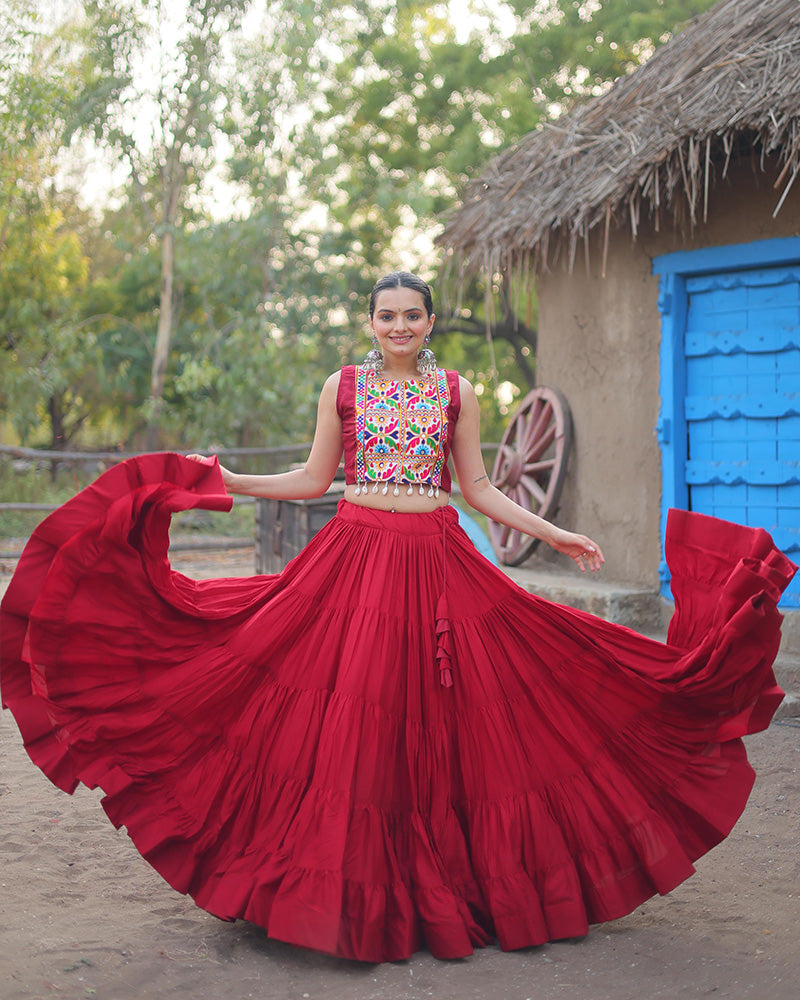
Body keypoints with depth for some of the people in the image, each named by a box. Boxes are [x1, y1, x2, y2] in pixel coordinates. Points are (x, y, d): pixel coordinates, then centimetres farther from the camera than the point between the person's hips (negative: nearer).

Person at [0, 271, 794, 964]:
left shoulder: (456, 391, 7)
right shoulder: (342, 386, 6)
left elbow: (477, 488, 9)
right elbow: (314, 478, 9)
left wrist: (553, 535, 5)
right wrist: (226, 483, 1)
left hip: (435, 559, 1)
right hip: (357, 554, 0)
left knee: (436, 716, 0)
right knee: (353, 716, -3)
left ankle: (439, 882, 14)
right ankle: (359, 886, 9)